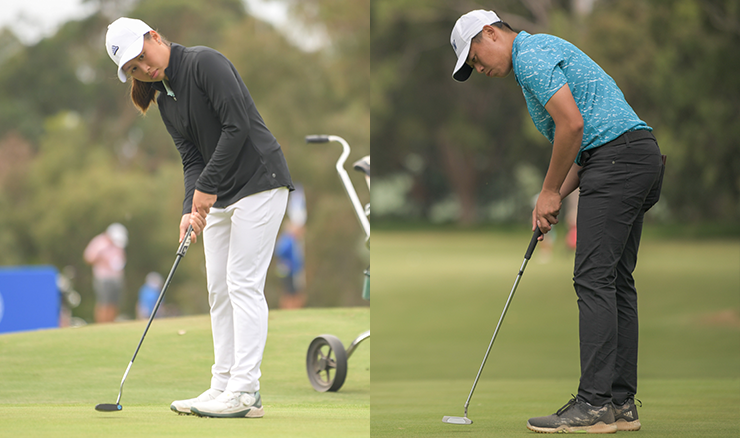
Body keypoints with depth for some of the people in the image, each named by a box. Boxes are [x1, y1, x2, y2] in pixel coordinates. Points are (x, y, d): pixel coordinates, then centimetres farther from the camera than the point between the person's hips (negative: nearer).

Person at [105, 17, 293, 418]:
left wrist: (207, 187, -18)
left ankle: (244, 392, -12)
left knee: (244, 284, -11)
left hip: (259, 180, -9)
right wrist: (191, 208, -11)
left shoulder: (204, 62, -14)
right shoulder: (164, 100, 11)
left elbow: (238, 126, -20)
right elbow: (192, 157, 5)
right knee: (219, 288, 6)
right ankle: (224, 386, 9)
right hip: (220, 195, 9)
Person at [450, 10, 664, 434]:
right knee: (617, 281, 9)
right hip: (643, 159, 11)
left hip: (618, 158, -11)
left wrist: (551, 192, -7)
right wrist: (556, 197, 14)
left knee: (594, 278, -12)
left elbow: (572, 124, -18)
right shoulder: (543, 52, 25)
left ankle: (595, 404, -14)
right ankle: (622, 404, 9)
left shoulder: (531, 55, -8)